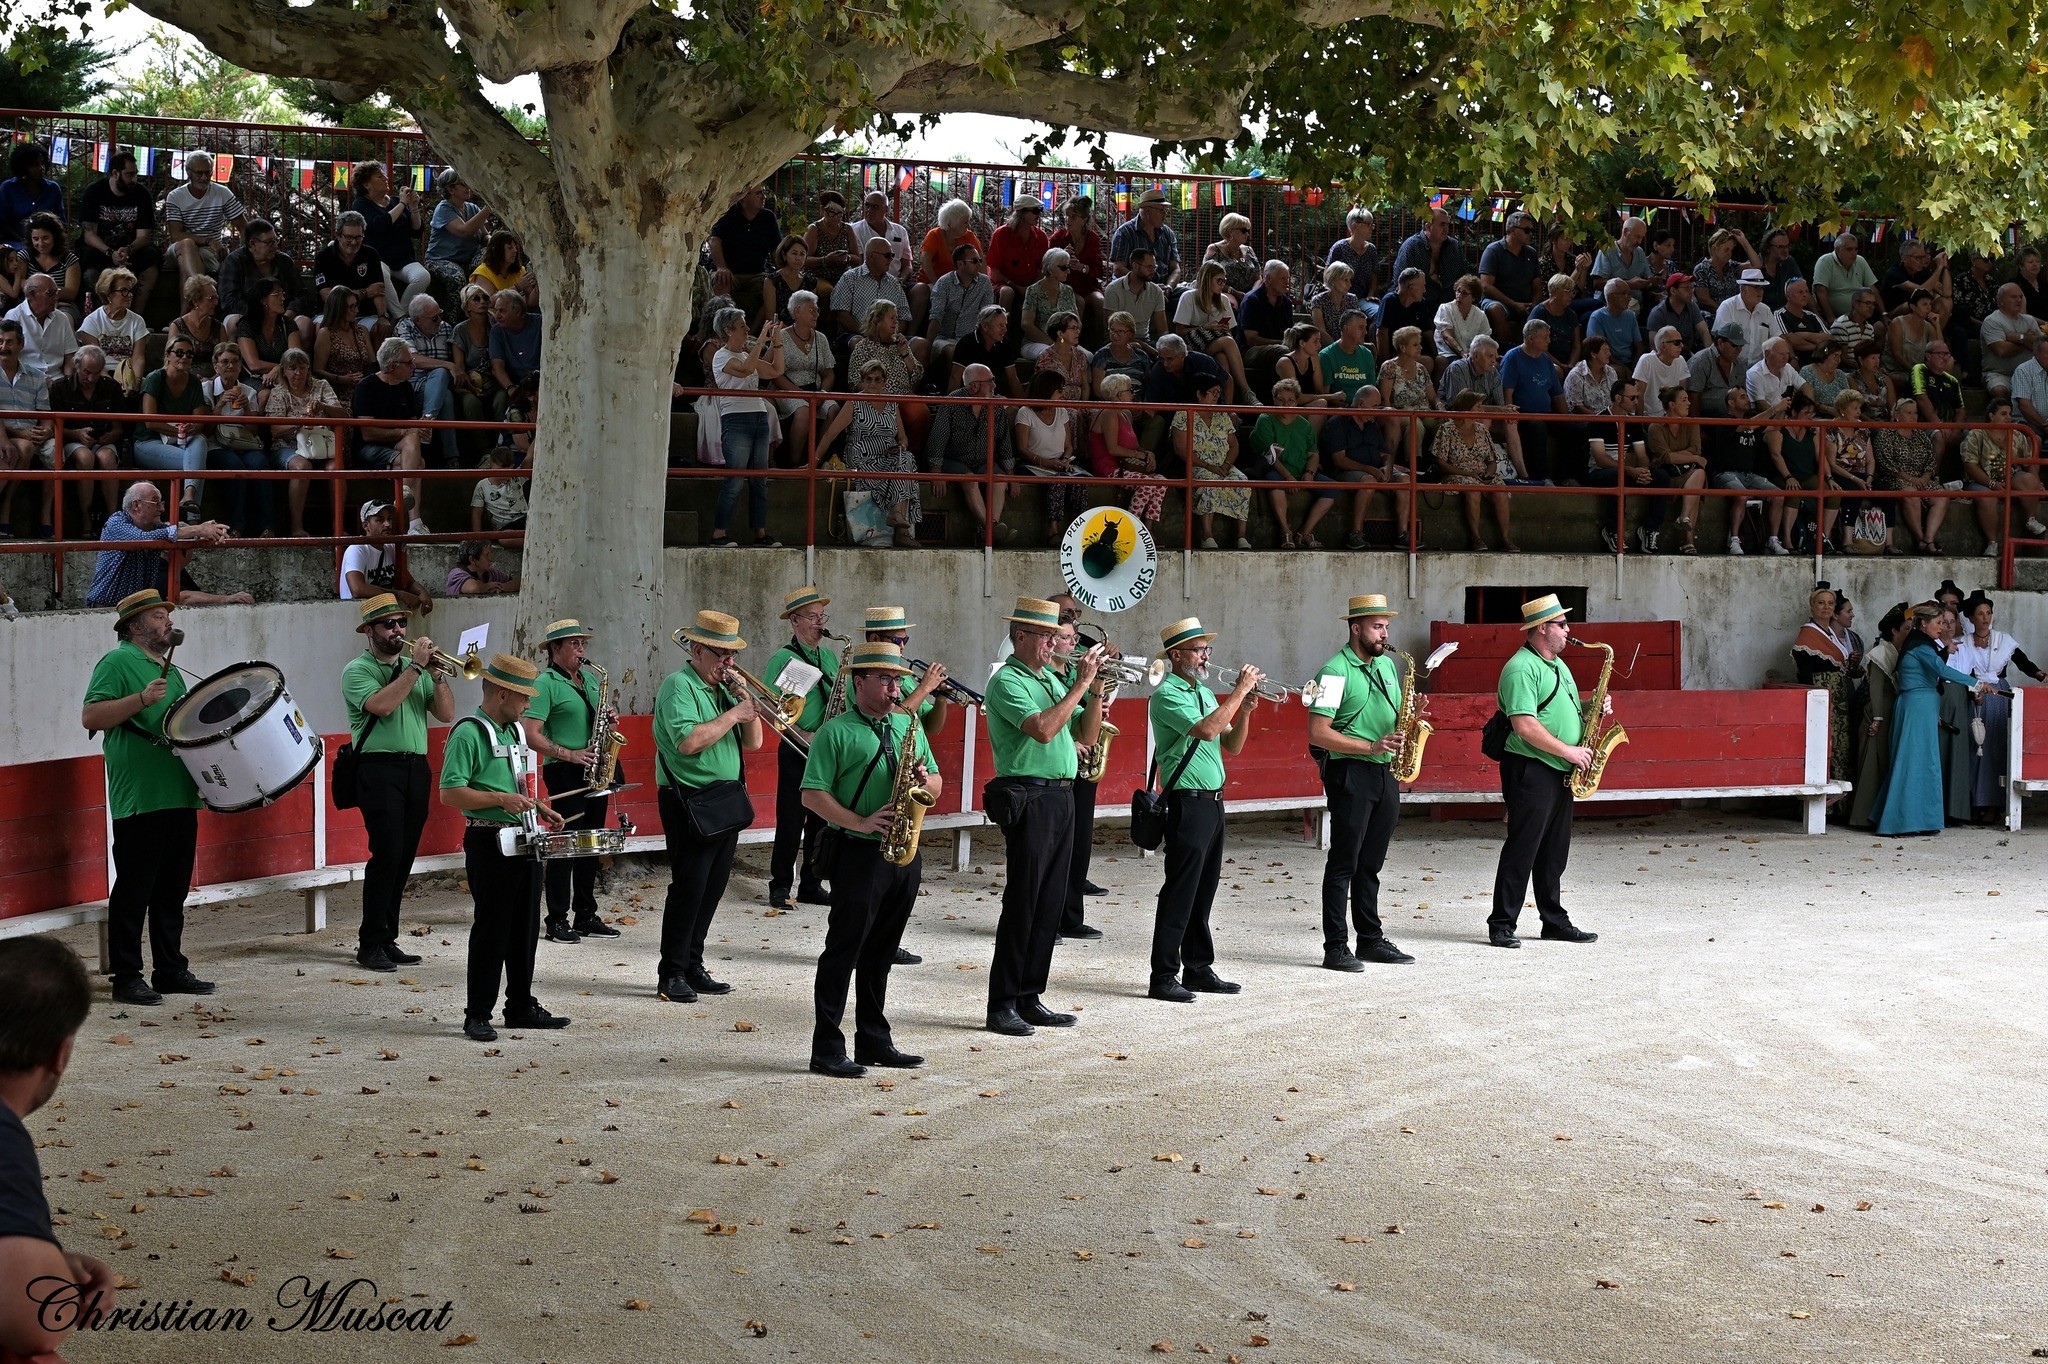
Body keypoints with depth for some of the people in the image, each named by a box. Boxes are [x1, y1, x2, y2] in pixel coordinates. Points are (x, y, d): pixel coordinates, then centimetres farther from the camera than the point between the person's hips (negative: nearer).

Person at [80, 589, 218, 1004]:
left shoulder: (170, 670, 20)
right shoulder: (117, 663, -5)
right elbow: (91, 717, -16)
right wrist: (142, 698, -23)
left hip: (180, 797, 8)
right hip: (139, 800, -8)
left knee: (172, 889, 12)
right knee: (133, 891, -4)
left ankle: (171, 970, 20)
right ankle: (126, 978, 1)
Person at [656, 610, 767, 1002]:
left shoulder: (725, 687, 14)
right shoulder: (679, 685, -11)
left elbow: (753, 742, 13)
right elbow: (688, 741, -25)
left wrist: (748, 701, -2)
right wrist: (733, 714, -18)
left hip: (726, 801, 8)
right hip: (691, 802, -8)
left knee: (712, 887, 11)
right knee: (689, 887, -8)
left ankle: (693, 966, 20)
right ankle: (671, 974, -1)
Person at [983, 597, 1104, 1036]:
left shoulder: (1051, 678, 18)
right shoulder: (1008, 681, -8)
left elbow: (1086, 735, 16)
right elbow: (1043, 729, -23)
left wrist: (1096, 689, 2)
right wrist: (1081, 683, -18)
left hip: (1061, 798, 8)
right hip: (1028, 798, -8)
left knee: (1050, 904, 9)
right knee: (1022, 902, -7)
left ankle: (1029, 999, 15)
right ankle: (1001, 1005, -2)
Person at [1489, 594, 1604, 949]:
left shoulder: (1557, 666, 18)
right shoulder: (1521, 669, -14)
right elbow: (1524, 725, -22)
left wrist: (1592, 708, 6)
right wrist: (1569, 751, -19)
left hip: (1561, 773, 9)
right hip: (1530, 770, -9)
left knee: (1554, 851, 12)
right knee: (1522, 849, -7)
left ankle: (1555, 921, 19)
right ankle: (1501, 925, -3)